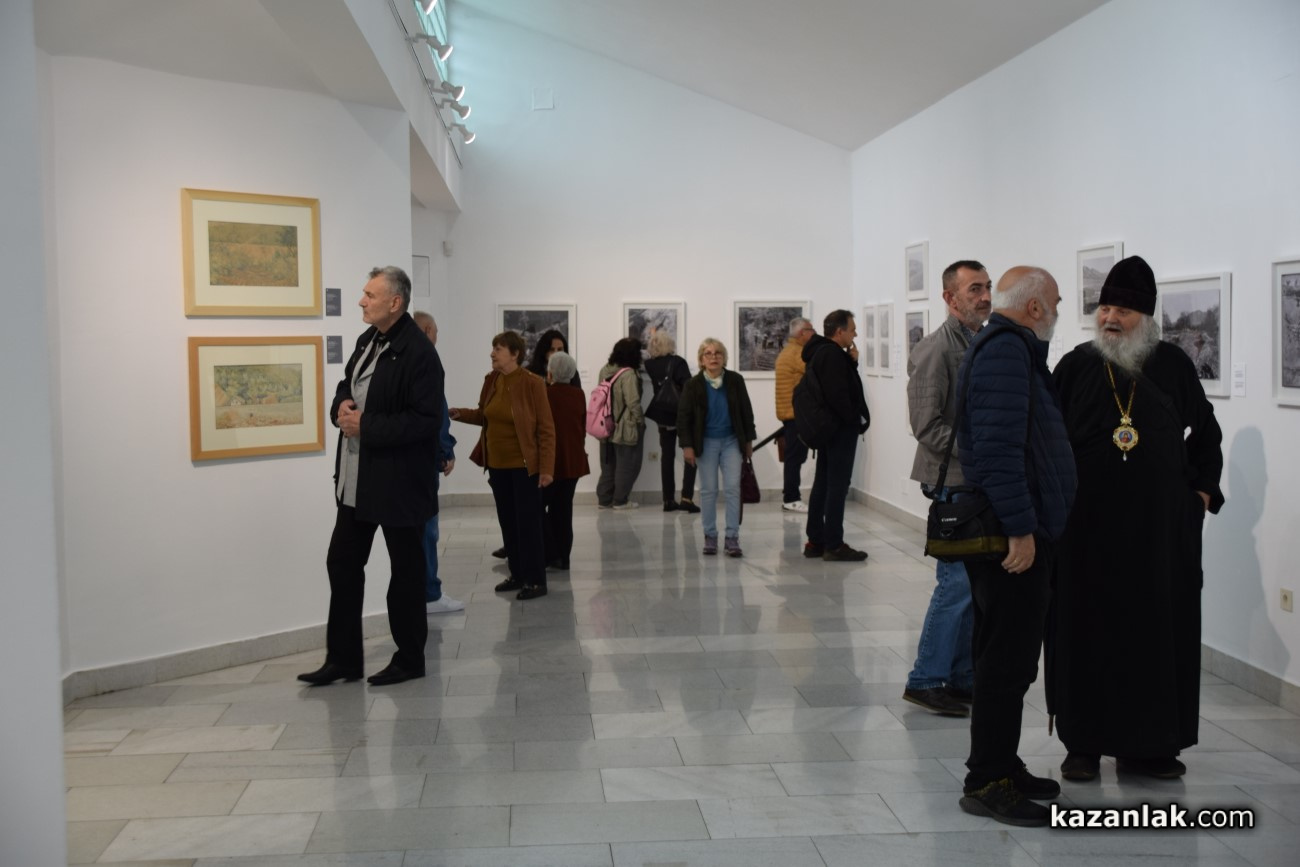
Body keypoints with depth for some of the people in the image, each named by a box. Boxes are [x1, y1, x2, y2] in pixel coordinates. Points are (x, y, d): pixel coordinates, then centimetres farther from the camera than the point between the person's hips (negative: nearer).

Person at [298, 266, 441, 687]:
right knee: (342, 562, 11)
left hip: (399, 482, -9)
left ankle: (409, 660, 21)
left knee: (406, 570, 6)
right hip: (356, 479, 9)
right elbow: (346, 387, 22)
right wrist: (342, 407, -2)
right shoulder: (367, 341, 9)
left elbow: (427, 419, -23)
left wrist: (365, 425, -22)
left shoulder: (418, 353, -18)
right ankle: (343, 658, 22)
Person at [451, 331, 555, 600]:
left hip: (524, 466, -7)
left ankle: (536, 580, 7)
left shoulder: (532, 384, -14)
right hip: (497, 465, 7)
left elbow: (546, 429, -13)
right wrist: (461, 414, -1)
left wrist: (546, 468, -17)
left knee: (528, 523, -1)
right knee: (507, 522, 13)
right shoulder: (491, 380, 5)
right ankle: (518, 574, 24)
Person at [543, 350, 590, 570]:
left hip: (551, 460, -5)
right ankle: (563, 557, 13)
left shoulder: (545, 394, -13)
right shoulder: (578, 395, 3)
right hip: (573, 460, 6)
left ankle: (550, 554, -1)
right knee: (563, 509, 11)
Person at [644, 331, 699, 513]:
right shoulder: (678, 362, -11)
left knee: (667, 456, 11)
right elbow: (689, 388, -16)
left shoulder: (650, 365, 1)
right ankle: (686, 497, -8)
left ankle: (668, 499, 9)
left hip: (663, 416, 4)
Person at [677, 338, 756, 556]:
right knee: (708, 490, 5)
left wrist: (748, 440, 5)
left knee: (733, 487, -4)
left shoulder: (735, 380, -3)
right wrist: (687, 446, -9)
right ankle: (710, 536, 15)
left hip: (731, 441, 1)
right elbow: (683, 416, -4)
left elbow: (746, 411, 5)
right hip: (706, 443, -1)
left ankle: (732, 538, 0)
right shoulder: (694, 385, -7)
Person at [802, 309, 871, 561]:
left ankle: (815, 541, 17)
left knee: (822, 484, 13)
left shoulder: (820, 352, 14)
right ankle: (833, 545, -3)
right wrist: (855, 421, -14)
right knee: (837, 486, -6)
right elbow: (838, 395, -26)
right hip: (840, 429, -10)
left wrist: (852, 362, 5)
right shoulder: (832, 355, -17)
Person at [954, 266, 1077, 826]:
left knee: (1007, 659, 17)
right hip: (1013, 540, -11)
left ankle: (1001, 768, 27)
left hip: (1015, 534, 11)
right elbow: (998, 448, -25)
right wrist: (1020, 527, -25)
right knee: (1007, 662, -4)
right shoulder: (1006, 350, -16)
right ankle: (987, 783, 4)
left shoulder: (1006, 348, 18)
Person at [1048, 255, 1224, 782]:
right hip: (1089, 526, -1)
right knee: (1085, 631, 3)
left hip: (1163, 526, 1)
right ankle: (1084, 743, 14)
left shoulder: (1172, 365, 4)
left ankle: (1147, 745, 16)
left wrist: (1203, 491, 7)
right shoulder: (1075, 366, 2)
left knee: (1160, 630, 4)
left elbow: (1206, 432, 16)